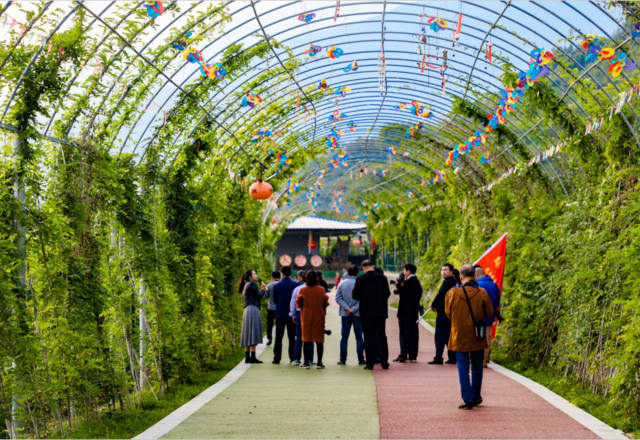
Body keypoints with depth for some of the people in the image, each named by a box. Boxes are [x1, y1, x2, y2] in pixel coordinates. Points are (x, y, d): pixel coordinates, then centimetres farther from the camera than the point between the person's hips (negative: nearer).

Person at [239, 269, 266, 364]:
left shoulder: (246, 286, 21)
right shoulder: (252, 284, -7)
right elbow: (259, 295, -10)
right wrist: (263, 289, 10)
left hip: (247, 310, 10)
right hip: (253, 309, -10)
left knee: (248, 335, 9)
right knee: (253, 334, -11)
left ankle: (247, 357, 8)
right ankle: (253, 357, -15)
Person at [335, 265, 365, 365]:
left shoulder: (342, 283, 1)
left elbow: (338, 298, -3)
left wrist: (347, 308, -9)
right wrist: (353, 309, -9)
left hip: (345, 314, 2)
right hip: (357, 314, -2)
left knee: (344, 337, 7)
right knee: (359, 337, 4)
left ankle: (342, 359, 6)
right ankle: (361, 359, 3)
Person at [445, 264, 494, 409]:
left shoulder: (452, 293, -9)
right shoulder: (482, 293, -9)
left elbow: (447, 313, 3)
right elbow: (489, 313, -2)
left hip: (459, 336, -1)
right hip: (478, 337, 1)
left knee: (463, 368, 3)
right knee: (477, 368, 16)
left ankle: (468, 399, -4)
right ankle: (476, 396, 25)